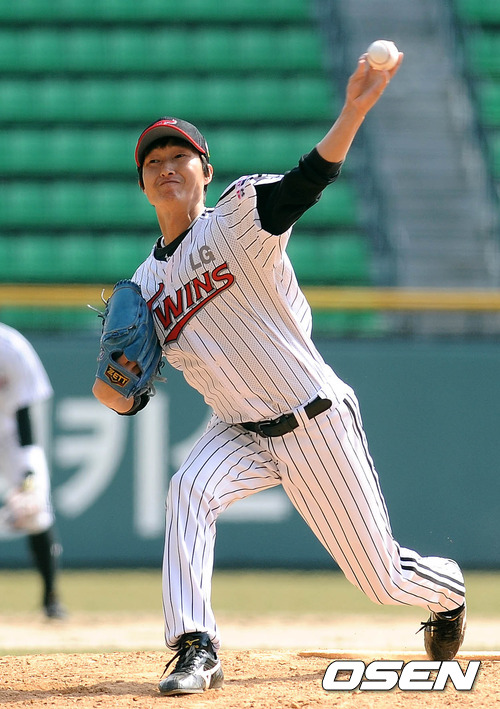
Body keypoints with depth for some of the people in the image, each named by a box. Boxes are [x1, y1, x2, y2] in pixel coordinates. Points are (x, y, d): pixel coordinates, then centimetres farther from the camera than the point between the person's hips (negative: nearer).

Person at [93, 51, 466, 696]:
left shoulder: (239, 218, -12)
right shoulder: (145, 285, 4)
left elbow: (309, 180, -32)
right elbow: (128, 401, 4)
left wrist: (354, 111, -50)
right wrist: (110, 384, -20)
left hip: (317, 423, -4)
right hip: (242, 432, 4)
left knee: (381, 577, 4)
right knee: (190, 491, -28)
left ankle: (448, 588, 39)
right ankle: (196, 651, -27)